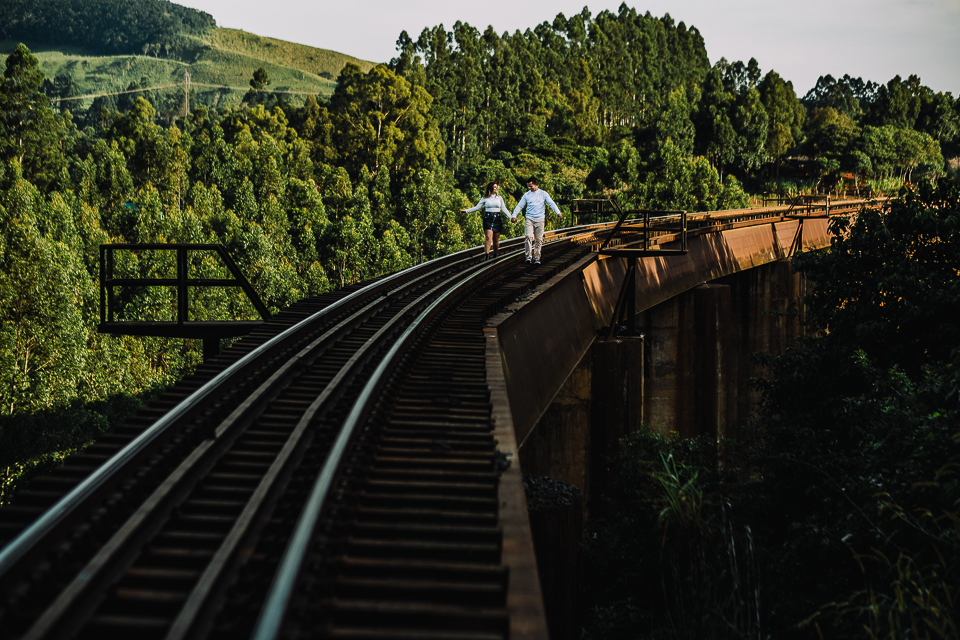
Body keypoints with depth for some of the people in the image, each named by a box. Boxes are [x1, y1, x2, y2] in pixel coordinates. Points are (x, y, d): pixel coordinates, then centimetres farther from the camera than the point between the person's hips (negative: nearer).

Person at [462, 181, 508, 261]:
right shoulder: (485, 198, 5)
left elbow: (504, 209, 11)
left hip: (497, 219, 2)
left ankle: (495, 255, 20)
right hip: (488, 219, -2)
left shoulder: (499, 198, 11)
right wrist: (466, 211, -6)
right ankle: (486, 255, -23)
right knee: (489, 236, -18)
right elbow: (477, 207, 4)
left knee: (496, 239, 5)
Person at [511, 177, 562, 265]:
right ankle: (528, 256, -17)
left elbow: (551, 203, -3)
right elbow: (520, 206, 10)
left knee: (538, 240, 1)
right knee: (528, 237, -18)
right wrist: (514, 216, 0)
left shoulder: (543, 194, 4)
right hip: (529, 219, 0)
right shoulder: (526, 195, 8)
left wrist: (558, 212, -16)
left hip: (539, 220, 0)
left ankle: (537, 258, 8)